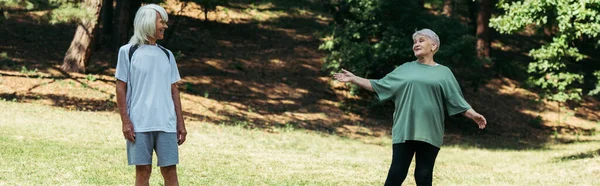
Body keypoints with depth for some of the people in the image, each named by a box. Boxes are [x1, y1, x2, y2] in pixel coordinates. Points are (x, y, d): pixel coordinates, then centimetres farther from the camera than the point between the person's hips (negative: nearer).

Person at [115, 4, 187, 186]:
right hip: (139, 124, -3)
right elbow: (121, 89, 1)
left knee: (170, 170, 0)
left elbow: (173, 90, 15)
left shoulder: (167, 55, 14)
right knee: (143, 171, 0)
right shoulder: (128, 52, 3)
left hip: (166, 123, 3)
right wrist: (125, 121, -7)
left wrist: (180, 123, 9)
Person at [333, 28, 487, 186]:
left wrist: (474, 115, -7)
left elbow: (457, 101, 6)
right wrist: (353, 79, 8)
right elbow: (378, 86, 14)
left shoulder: (443, 73, 8)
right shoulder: (405, 69, 12)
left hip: (429, 133, -1)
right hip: (404, 131, 1)